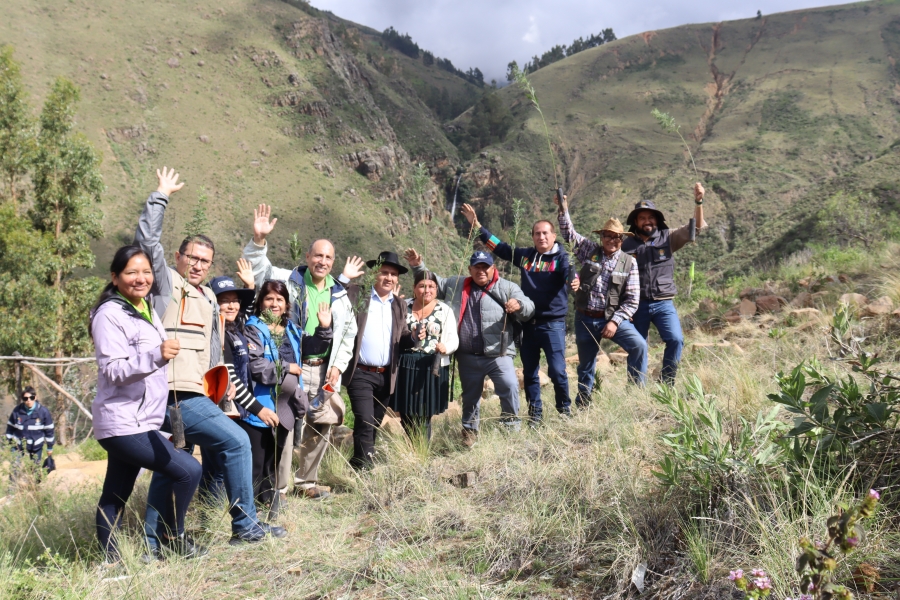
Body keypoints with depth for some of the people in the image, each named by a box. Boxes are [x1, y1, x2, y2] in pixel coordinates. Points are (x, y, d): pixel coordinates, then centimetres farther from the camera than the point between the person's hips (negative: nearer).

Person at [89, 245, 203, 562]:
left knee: (115, 497, 13)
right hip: (123, 423, -9)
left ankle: (109, 560, 20)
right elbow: (113, 370, -22)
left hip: (137, 422, 9)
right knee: (188, 469, -12)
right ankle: (172, 537, 5)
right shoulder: (110, 315, -13)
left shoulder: (147, 310, 14)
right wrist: (156, 356, -35)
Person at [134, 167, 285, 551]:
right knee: (236, 440, -12)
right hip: (175, 394, -9)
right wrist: (161, 196, -10)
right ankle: (245, 526, -3)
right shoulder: (166, 282, -1)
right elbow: (146, 240, -15)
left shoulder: (209, 299, 22)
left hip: (194, 394, 9)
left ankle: (155, 544, 21)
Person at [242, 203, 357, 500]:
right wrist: (258, 240, -28)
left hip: (324, 371, 5)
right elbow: (258, 270, -11)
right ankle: (279, 486, 4)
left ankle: (306, 482, 30)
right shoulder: (290, 281, -1)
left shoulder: (339, 294, 11)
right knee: (287, 426, -8)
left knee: (321, 429, 13)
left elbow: (349, 333, 17)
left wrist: (338, 365, 6)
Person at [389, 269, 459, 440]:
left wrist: (445, 347, -22)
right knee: (406, 415, 6)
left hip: (431, 368, -2)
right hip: (405, 367, 2)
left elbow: (453, 340, -3)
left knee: (423, 417, 2)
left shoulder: (445, 310, 4)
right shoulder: (404, 306, 10)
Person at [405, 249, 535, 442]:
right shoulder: (455, 285, 12)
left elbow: (528, 311, -7)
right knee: (470, 396, 16)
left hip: (498, 354, -3)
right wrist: (418, 266, 11)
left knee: (509, 387, -23)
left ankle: (512, 427, -5)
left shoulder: (508, 288, 1)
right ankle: (469, 431, 34)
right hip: (467, 357, 4)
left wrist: (519, 304, -30)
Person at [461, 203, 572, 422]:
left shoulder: (561, 257, -4)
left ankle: (564, 410, 14)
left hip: (553, 323, -5)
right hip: (528, 322, 5)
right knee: (529, 372, 10)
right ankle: (535, 414, 22)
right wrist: (477, 225, 17)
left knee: (557, 370, -8)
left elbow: (569, 274, -24)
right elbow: (497, 246, 18)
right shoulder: (524, 255, 9)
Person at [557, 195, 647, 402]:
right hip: (585, 318, 1)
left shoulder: (629, 263, -2)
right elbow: (569, 233, 2)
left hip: (612, 318, -1)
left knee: (639, 345, -23)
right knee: (585, 364, 11)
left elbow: (632, 300, -5)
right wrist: (563, 210, -13)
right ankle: (583, 406, 28)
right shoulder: (589, 251, 3)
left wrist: (615, 321, -14)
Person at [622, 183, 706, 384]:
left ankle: (666, 384, -4)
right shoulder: (628, 245, 5)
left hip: (663, 303, 0)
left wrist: (698, 202, -15)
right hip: (638, 304, 0)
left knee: (676, 340, -18)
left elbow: (696, 227, -1)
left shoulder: (668, 238, 6)